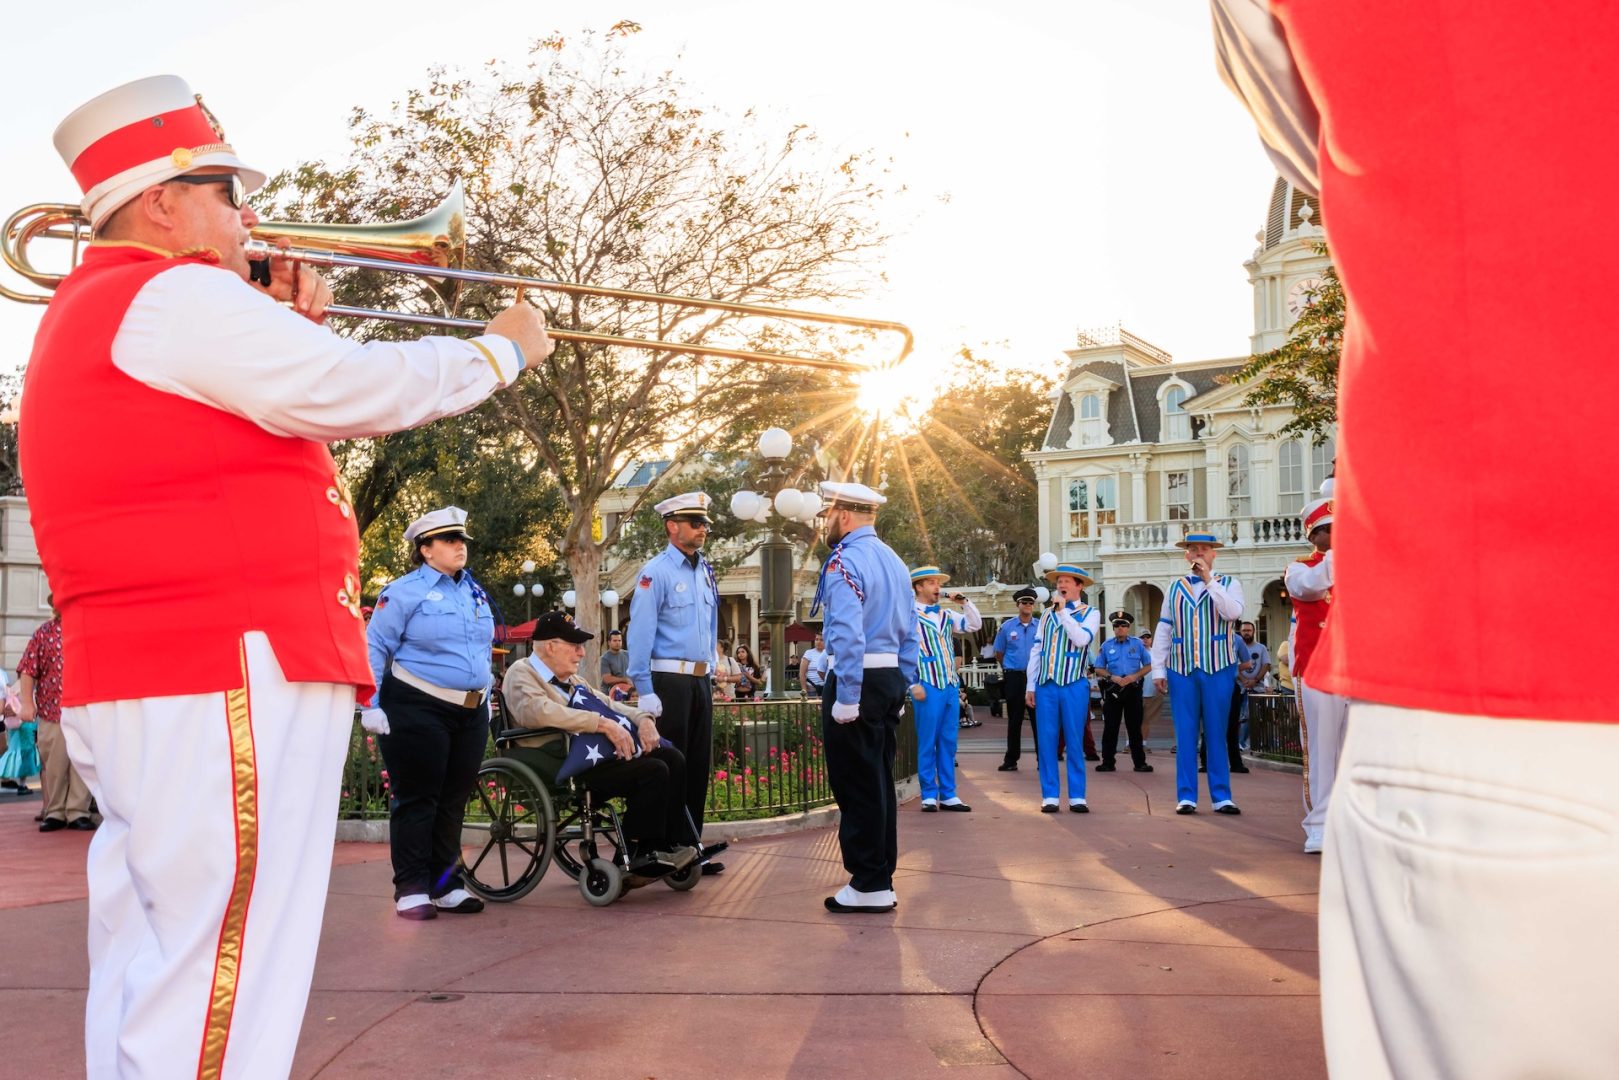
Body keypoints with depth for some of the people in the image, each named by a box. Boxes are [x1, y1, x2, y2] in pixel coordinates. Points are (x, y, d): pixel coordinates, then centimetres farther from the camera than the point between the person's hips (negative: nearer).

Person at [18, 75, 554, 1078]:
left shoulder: (92, 315, 24)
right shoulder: (177, 299, -11)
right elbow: (358, 392, -14)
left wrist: (288, 333, 16)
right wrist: (499, 352, 1)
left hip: (135, 686, 11)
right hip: (229, 673, -11)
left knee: (151, 978, 16)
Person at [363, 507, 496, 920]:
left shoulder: (475, 591, 13)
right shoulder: (405, 591, -7)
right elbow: (374, 649, -9)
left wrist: (486, 699, 20)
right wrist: (371, 706, -13)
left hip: (470, 713, 6)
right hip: (417, 711, -6)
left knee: (453, 801, 11)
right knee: (417, 800, -1)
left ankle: (446, 884, 20)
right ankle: (411, 888, 6)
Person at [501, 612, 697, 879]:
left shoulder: (571, 678, 25)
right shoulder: (521, 674, -3)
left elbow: (608, 704, 26)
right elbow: (540, 711, -24)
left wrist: (642, 718, 2)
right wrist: (603, 723, -28)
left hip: (603, 752, 9)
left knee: (673, 758, -6)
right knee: (653, 771, -22)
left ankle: (677, 847, -4)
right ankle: (638, 859, -11)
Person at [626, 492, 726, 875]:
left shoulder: (705, 571, 13)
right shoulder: (656, 572, -9)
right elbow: (641, 633, -14)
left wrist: (711, 670, 13)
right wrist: (644, 690, -18)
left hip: (701, 680, 7)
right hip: (670, 680, -7)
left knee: (698, 764, 9)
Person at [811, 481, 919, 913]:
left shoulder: (844, 561, -12)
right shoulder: (895, 562, 15)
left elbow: (848, 635, -22)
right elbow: (910, 635, 16)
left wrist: (846, 699, -21)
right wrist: (899, 691, 18)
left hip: (859, 680, -9)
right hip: (892, 679, 9)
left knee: (855, 785, -1)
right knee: (879, 782, 14)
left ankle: (868, 886, 5)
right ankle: (881, 880, 21)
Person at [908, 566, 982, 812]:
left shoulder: (946, 616, 14)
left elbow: (975, 625, 17)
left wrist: (965, 603, 3)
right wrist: (914, 685, -13)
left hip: (951, 686, 6)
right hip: (928, 687, -6)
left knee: (948, 742, 9)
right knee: (928, 742, -1)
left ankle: (948, 795, 15)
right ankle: (929, 796, 8)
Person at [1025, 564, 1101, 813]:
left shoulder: (1090, 613, 4)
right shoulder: (1047, 614, 14)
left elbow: (1081, 639, -15)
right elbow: (1036, 651, 14)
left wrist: (1063, 611, -11)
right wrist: (1030, 686, 10)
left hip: (1074, 685, -3)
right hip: (1045, 685, 3)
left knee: (1074, 742, 1)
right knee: (1046, 741, 2)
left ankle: (1076, 797, 7)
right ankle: (1049, 796, 8)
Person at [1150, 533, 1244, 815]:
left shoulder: (1228, 583, 6)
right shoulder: (1175, 588, 12)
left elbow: (1232, 612, -15)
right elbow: (1163, 631, 11)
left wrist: (1209, 580, -12)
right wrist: (1158, 669, 5)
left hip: (1218, 668, -2)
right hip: (1181, 670, 2)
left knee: (1216, 733, 2)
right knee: (1185, 734, 2)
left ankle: (1221, 797, 8)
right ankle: (1186, 797, 6)